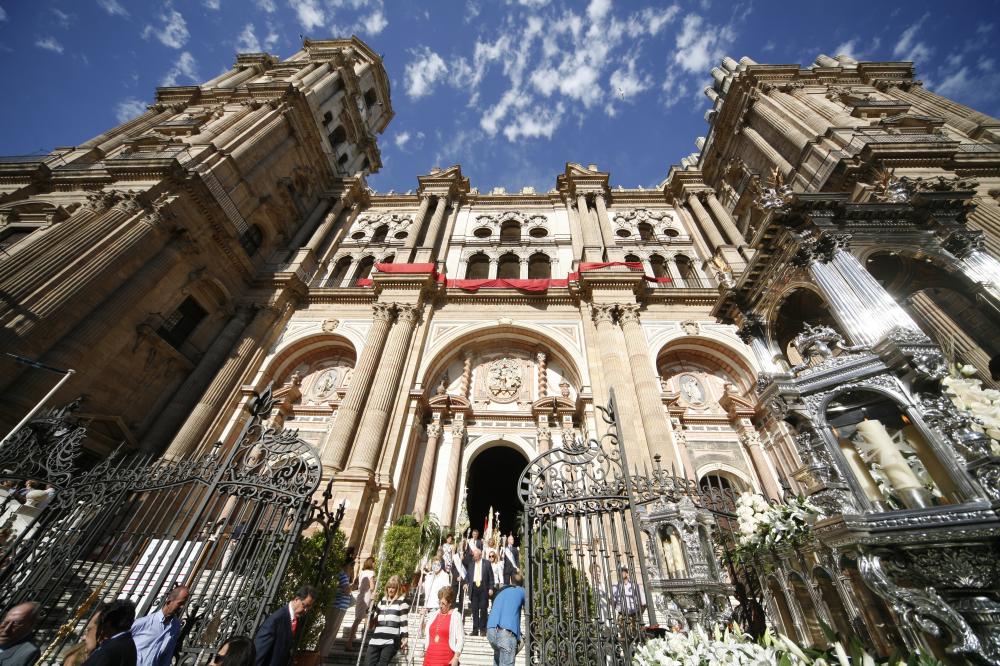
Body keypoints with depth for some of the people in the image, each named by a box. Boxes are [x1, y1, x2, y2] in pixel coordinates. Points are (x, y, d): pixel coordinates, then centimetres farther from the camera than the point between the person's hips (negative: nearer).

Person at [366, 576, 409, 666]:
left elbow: (404, 621, -3)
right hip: (376, 639, 5)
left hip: (391, 641, -5)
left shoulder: (402, 602, 2)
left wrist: (404, 638, -10)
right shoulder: (382, 600, 18)